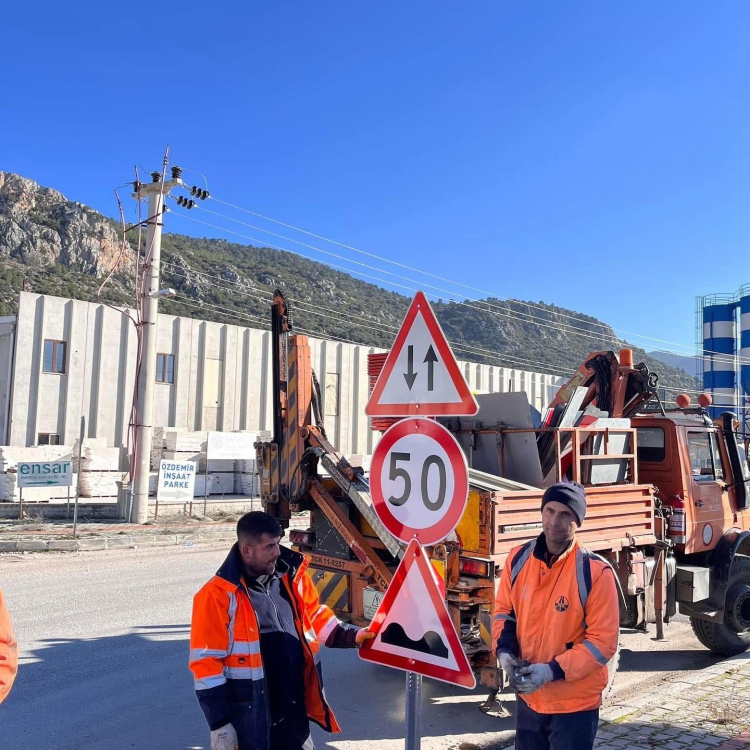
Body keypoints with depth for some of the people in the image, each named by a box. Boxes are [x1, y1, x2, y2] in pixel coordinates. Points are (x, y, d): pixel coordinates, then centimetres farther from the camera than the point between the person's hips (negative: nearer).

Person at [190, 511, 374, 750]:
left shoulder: (291, 577, -1)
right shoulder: (218, 595, -17)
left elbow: (315, 617, 14)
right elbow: (207, 662, -14)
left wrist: (351, 636, -1)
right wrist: (219, 723, -13)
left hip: (294, 710, 5)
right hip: (248, 718, -5)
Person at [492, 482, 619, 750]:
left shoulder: (595, 572, -19)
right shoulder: (519, 558, -3)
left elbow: (603, 642, -17)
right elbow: (504, 610, 9)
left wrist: (553, 670, -24)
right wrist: (504, 650, -9)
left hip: (574, 704, -5)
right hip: (528, 697, 5)